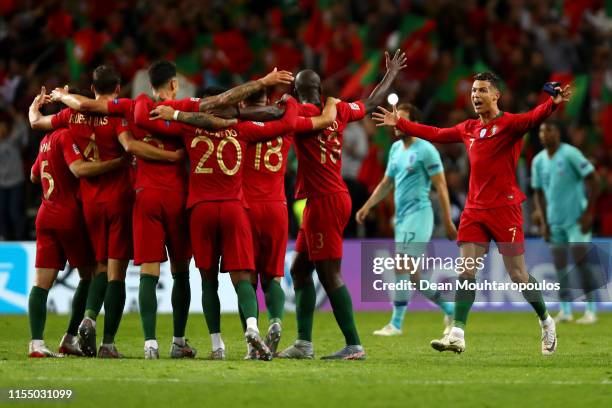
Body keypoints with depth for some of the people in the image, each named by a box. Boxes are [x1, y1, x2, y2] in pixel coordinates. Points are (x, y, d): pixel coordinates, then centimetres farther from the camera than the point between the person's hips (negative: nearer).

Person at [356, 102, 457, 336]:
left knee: (402, 267, -15)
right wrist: (367, 207, 10)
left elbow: (441, 187, -9)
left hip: (418, 214, -9)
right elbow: (386, 183, 22)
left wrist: (448, 222, -11)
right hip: (401, 217, 9)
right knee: (412, 275, 9)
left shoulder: (425, 150, -9)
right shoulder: (396, 148, 14)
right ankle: (449, 309, 24)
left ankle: (396, 324, -13)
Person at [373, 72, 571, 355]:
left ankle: (546, 322, 21)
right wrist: (399, 123, 32)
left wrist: (553, 103, -48)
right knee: (466, 272, -4)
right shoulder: (469, 129, 13)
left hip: (504, 208, -6)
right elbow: (436, 134, 27)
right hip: (475, 210, 6)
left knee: (518, 274, -1)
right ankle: (457, 335, -7)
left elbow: (533, 119, -27)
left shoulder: (509, 124, -7)